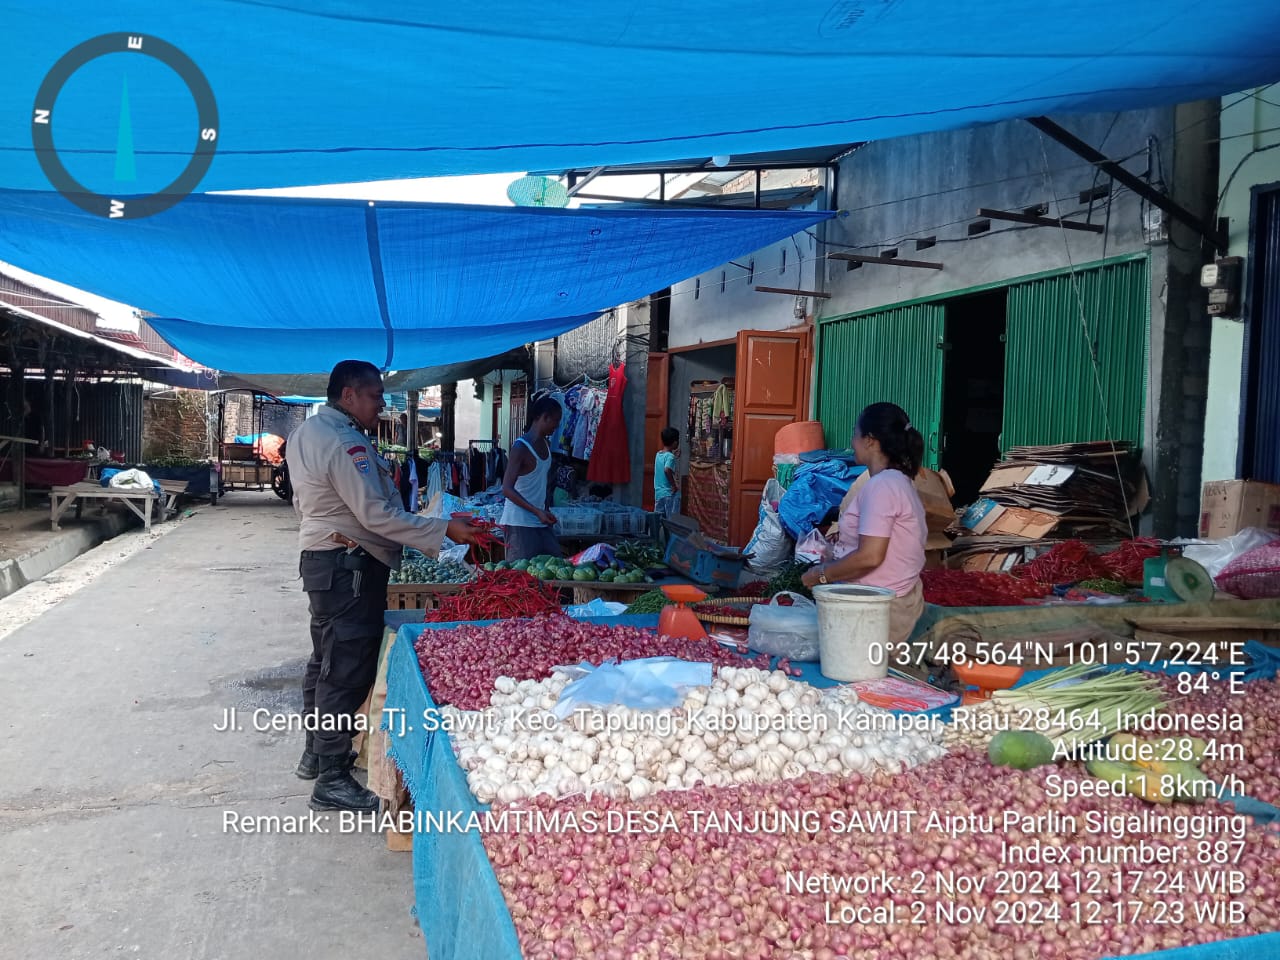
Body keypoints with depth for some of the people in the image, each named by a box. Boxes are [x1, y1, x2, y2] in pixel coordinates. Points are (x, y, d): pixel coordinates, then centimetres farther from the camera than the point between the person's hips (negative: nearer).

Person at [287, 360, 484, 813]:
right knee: (346, 671, -5)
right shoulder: (345, 443, -21)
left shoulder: (305, 432, 12)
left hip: (320, 554, 11)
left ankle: (316, 754, 34)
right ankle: (331, 781, 2)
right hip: (350, 567, -11)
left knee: (325, 661, 20)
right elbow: (377, 514, -26)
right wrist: (444, 530, -25)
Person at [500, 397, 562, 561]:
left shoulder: (546, 445, 11)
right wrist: (537, 511, -23)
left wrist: (546, 510, 12)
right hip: (519, 523, -8)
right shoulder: (521, 447, -14)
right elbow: (507, 489, -19)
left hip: (541, 522, 8)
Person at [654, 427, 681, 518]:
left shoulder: (658, 454, 8)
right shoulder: (670, 456, -15)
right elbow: (667, 470, -31)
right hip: (670, 494, -8)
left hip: (658, 493, 8)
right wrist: (674, 485, -22)